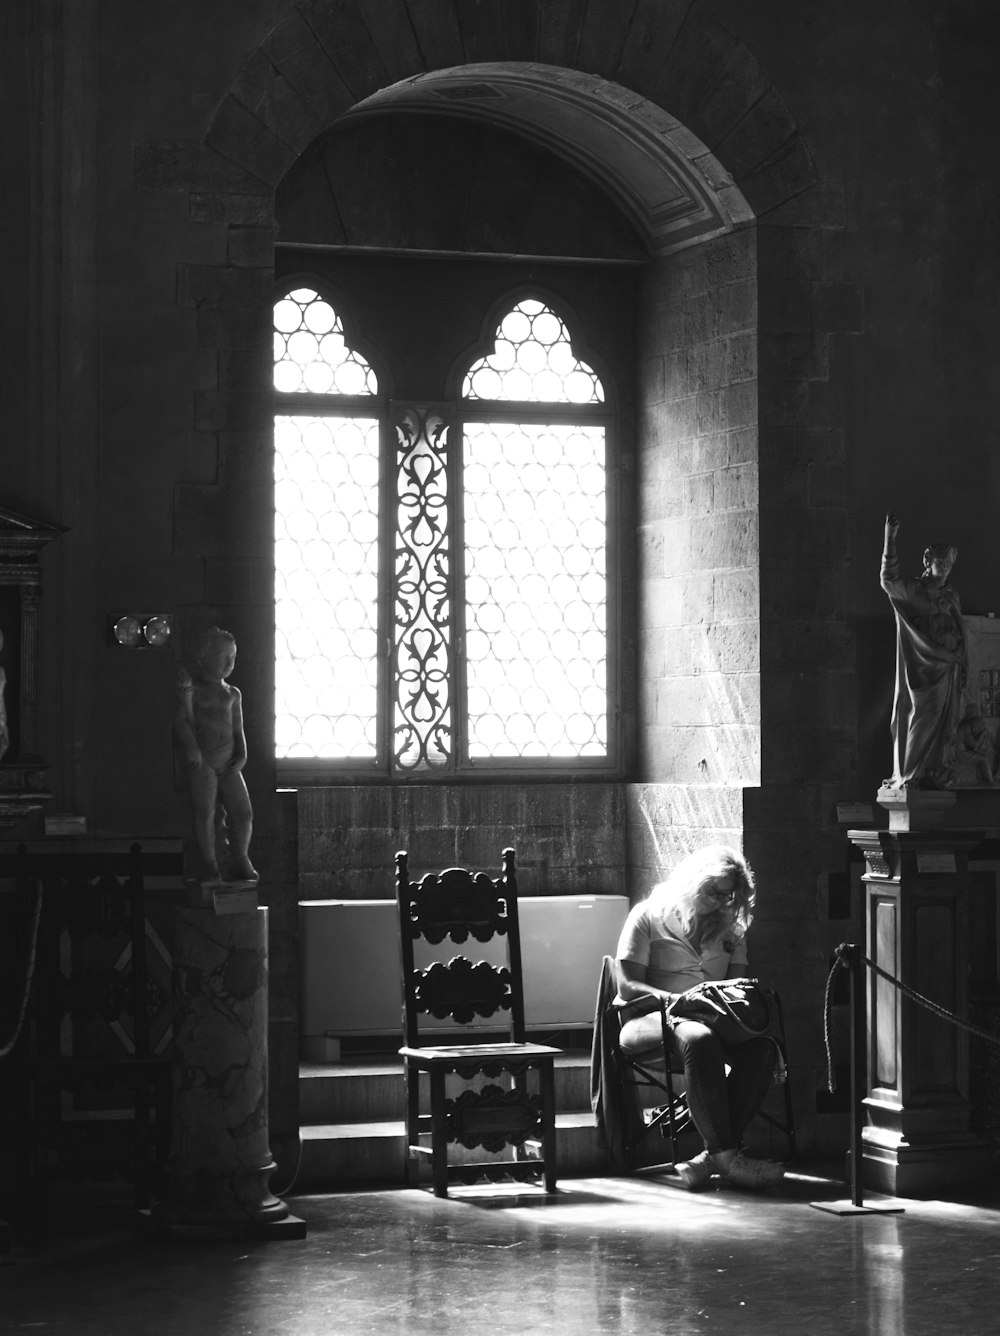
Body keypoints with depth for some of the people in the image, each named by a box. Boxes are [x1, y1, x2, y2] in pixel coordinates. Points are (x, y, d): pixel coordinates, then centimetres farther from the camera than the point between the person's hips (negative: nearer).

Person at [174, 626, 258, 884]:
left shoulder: (232, 694, 18)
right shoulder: (192, 688, 4)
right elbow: (182, 720, -3)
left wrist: (242, 755, 4)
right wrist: (190, 745, -18)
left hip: (228, 764, 4)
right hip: (202, 761, -4)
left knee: (243, 813, -2)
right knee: (205, 814, -8)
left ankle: (240, 862, 14)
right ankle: (210, 867, 2)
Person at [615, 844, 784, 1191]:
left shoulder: (729, 928, 21)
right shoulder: (647, 916, 4)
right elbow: (628, 987, -5)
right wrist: (675, 1000, -22)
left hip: (711, 1021, 5)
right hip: (649, 1019, -5)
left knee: (760, 1046, -30)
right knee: (699, 1040, -41)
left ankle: (713, 1156, -36)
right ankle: (726, 1156, -43)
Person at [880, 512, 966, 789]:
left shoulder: (952, 597, 17)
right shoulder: (913, 591, -1)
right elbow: (889, 581, -20)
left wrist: (962, 667, 14)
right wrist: (890, 540, -28)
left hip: (949, 668, 6)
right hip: (923, 670, -6)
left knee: (945, 724, 3)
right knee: (921, 718, -9)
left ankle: (935, 775, 8)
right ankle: (909, 776, -5)